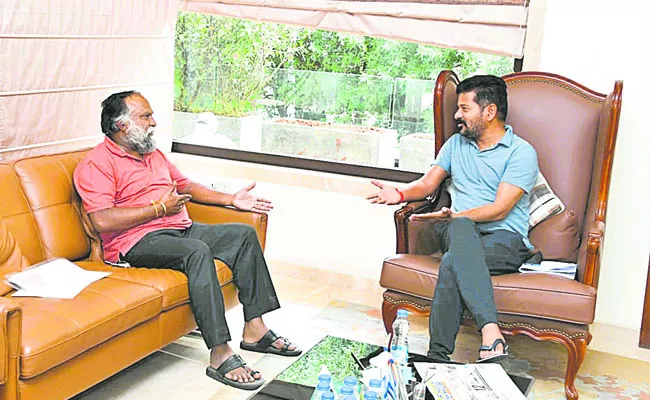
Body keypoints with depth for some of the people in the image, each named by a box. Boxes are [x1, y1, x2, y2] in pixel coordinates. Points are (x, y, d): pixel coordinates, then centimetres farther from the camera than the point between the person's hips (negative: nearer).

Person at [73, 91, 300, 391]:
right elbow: (102, 220, -20)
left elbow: (186, 186, 29)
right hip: (138, 242, -9)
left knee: (244, 234, -2)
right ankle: (220, 355, -35)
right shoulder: (97, 164, -7)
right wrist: (159, 208, -15)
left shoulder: (153, 153, 21)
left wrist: (231, 200, 18)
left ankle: (254, 328, -3)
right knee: (198, 251, -35)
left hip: (181, 229, 9)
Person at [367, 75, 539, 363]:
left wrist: (452, 216, -23)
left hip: (506, 239, -4)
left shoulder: (521, 153, -1)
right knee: (461, 228, -37)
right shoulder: (456, 144, 21)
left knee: (452, 263, -37)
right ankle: (491, 333, -48)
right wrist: (401, 194, -2)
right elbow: (428, 183, 20)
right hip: (460, 234, 4)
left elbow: (500, 209, -11)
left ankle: (438, 355, -37)